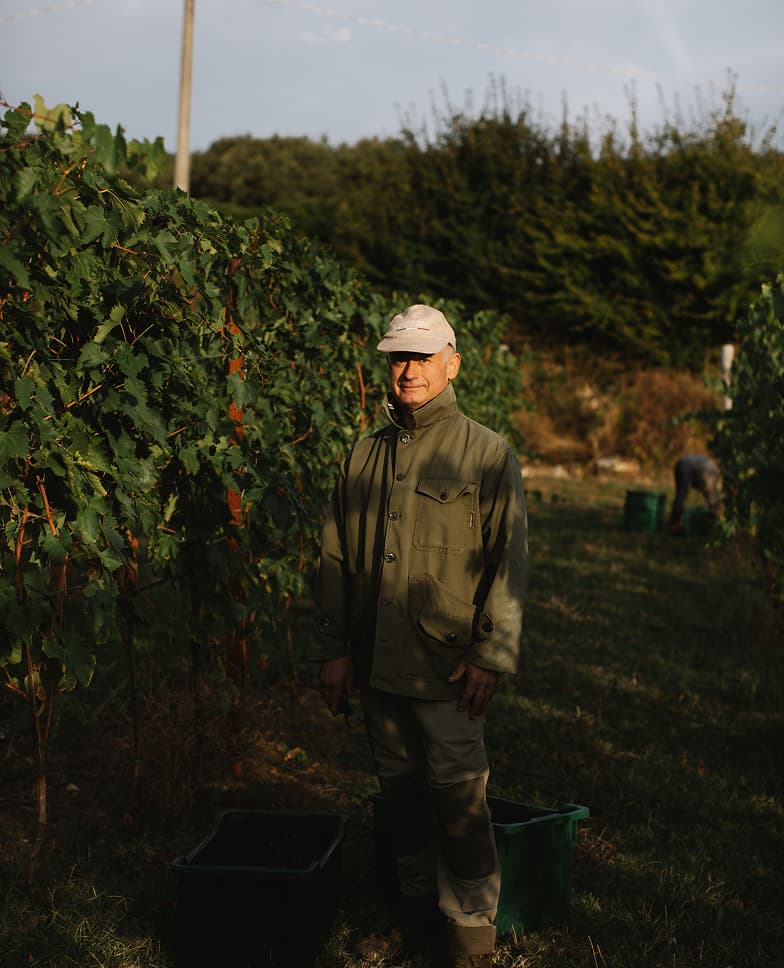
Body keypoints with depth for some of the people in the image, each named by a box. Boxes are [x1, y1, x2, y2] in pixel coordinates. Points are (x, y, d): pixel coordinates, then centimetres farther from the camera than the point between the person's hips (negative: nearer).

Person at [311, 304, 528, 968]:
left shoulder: (487, 454, -4)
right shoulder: (366, 456, 10)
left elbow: (509, 561, -7)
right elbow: (336, 560, 13)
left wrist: (491, 655, -12)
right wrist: (333, 649, 9)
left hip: (448, 668, -5)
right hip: (376, 663, 5)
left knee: (458, 796, -1)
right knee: (400, 790, 14)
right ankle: (419, 907, 30)